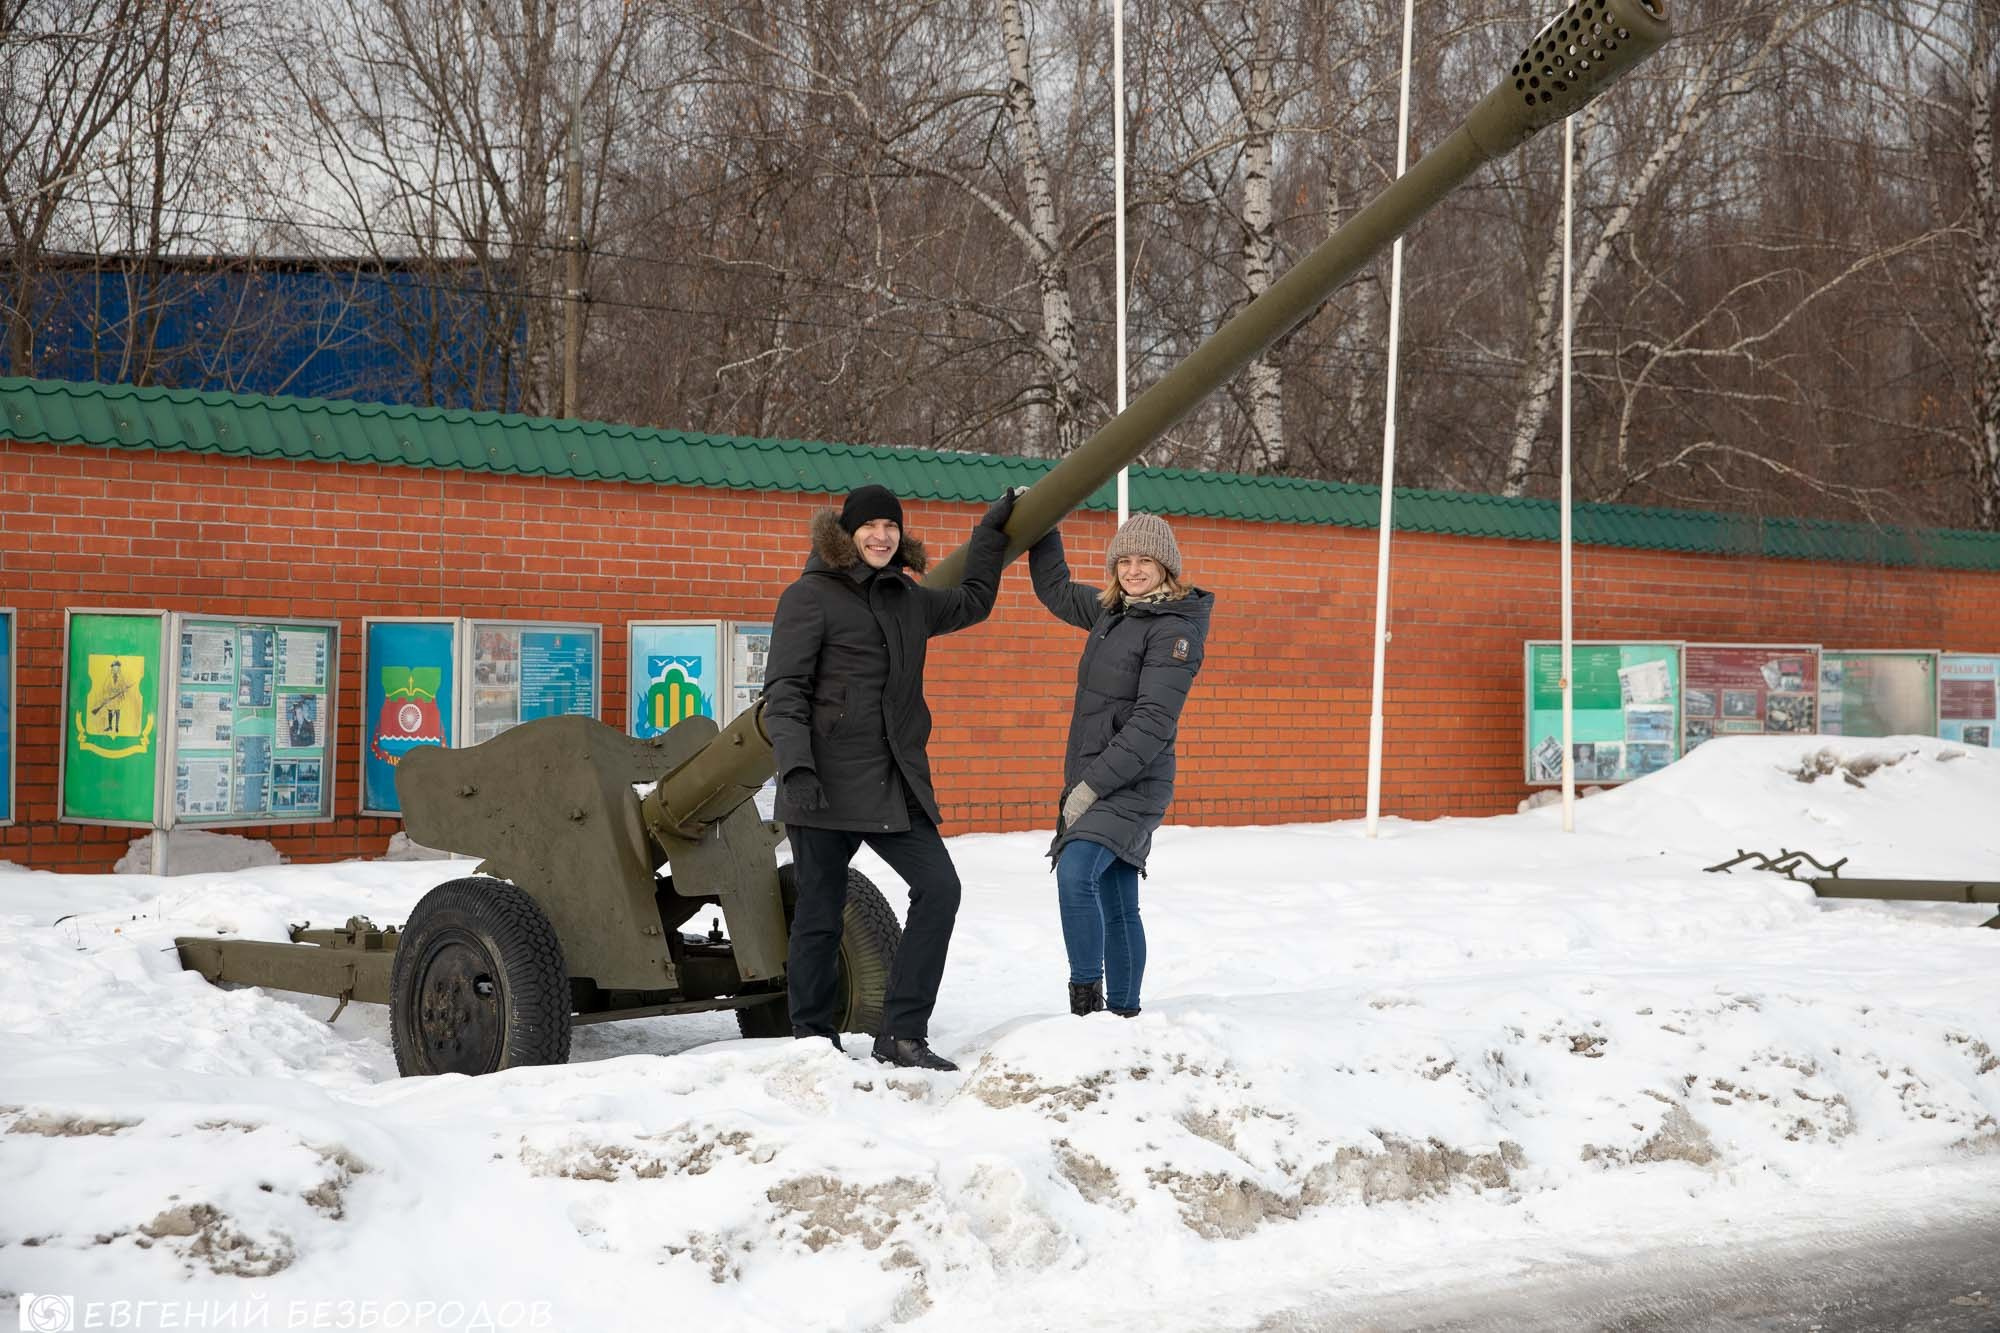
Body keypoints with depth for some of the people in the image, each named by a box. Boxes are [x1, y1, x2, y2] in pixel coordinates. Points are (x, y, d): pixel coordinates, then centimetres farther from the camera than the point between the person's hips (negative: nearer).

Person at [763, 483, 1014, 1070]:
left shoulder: (910, 600, 16)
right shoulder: (810, 597, -3)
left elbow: (974, 602, 36)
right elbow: (783, 690, -10)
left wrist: (992, 532, 34)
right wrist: (795, 767, -21)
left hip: (895, 784, 6)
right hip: (828, 782, -6)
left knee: (938, 889, -7)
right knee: (821, 911, 1)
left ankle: (902, 1034, -1)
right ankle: (814, 1039, 15)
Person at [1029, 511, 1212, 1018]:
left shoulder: (1175, 629, -13)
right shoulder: (1112, 610, 12)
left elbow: (1152, 721, -19)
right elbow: (1056, 590, 32)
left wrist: (1092, 784, -21)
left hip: (1133, 784, -8)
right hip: (1093, 783, 8)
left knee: (1076, 871, -26)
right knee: (1116, 904, 11)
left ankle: (1086, 997, -23)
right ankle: (1123, 1013, 16)